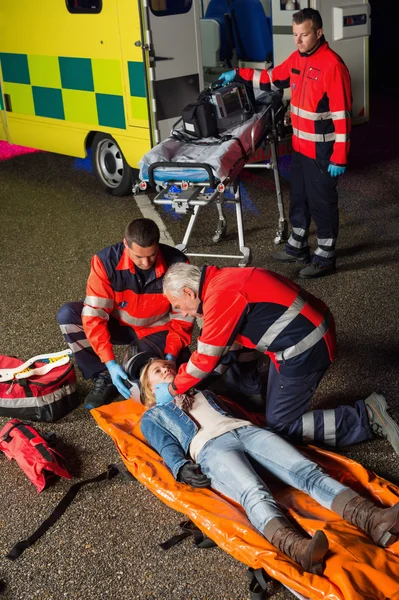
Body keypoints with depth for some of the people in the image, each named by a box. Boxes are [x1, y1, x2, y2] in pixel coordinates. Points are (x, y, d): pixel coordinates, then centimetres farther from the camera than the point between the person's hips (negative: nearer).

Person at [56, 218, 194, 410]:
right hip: (119, 324, 1)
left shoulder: (177, 264, -25)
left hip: (157, 330, -1)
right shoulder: (106, 261, -26)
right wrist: (110, 363, -36)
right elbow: (94, 315, -27)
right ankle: (104, 378, -14)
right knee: (67, 314, -23)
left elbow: (183, 316, -14)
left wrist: (171, 354, -28)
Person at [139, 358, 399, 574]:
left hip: (246, 430, 5)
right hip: (211, 446, -4)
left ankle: (372, 519, -47)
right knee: (254, 493, -38)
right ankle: (295, 548, -65)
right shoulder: (153, 416, 27)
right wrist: (182, 468, -11)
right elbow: (167, 446, 10)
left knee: (306, 470, -25)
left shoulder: (202, 393, 40)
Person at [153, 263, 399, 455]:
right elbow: (220, 342, 22)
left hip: (305, 349, -10)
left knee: (281, 425, 1)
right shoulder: (222, 280, 12)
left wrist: (172, 389, 2)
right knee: (276, 405, 19)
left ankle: (366, 417, 1)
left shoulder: (221, 296, -19)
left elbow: (207, 357, -13)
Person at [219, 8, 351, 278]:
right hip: (299, 146, 8)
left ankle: (325, 258, 16)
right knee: (299, 198, 19)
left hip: (322, 152, -8)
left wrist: (339, 157, -23)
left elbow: (342, 114, -21)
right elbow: (273, 78, 24)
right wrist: (239, 74, 16)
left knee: (322, 202, 2)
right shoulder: (297, 58, 6)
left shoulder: (333, 65, -20)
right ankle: (297, 247, 34)